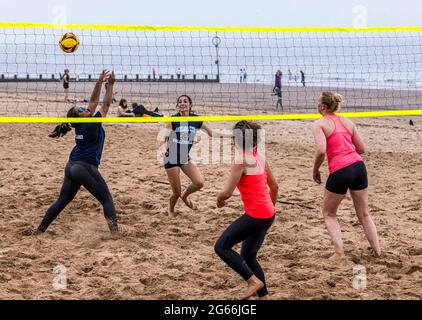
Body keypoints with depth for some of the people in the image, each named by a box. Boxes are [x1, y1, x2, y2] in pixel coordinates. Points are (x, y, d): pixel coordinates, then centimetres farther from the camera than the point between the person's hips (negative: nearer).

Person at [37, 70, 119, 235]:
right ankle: (115, 232, -18)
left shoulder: (81, 125, 10)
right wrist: (110, 85, -3)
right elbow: (106, 105, -6)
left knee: (62, 201, 13)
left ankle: (40, 230, 13)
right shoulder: (91, 125, -9)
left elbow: (94, 101, 15)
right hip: (85, 168, -8)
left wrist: (99, 82, 14)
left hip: (71, 166, 8)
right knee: (106, 199, -4)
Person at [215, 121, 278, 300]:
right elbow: (274, 186, 19)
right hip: (268, 214, 9)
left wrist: (219, 199, 5)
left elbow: (228, 192, -17)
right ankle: (264, 296, 19)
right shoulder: (259, 157, 10)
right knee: (248, 256, 18)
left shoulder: (242, 160, -15)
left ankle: (254, 281, -2)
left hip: (255, 215, -9)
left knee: (221, 247, 1)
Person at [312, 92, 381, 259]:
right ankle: (378, 252, 19)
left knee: (329, 214, 15)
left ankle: (339, 252, 4)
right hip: (359, 166, 5)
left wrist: (315, 171, 0)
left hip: (339, 171, -5)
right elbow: (361, 148, 15)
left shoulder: (319, 124, -1)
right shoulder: (348, 122, 16)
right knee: (364, 214, 18)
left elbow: (321, 151, -15)